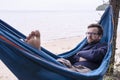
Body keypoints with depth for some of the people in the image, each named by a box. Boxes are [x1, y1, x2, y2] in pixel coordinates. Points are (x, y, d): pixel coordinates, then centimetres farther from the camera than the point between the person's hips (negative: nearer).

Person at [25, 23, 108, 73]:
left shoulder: (103, 46, 16)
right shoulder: (85, 45, 33)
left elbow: (94, 55, -8)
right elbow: (70, 58, 22)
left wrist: (80, 53, 6)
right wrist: (79, 59, 0)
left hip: (86, 70, -7)